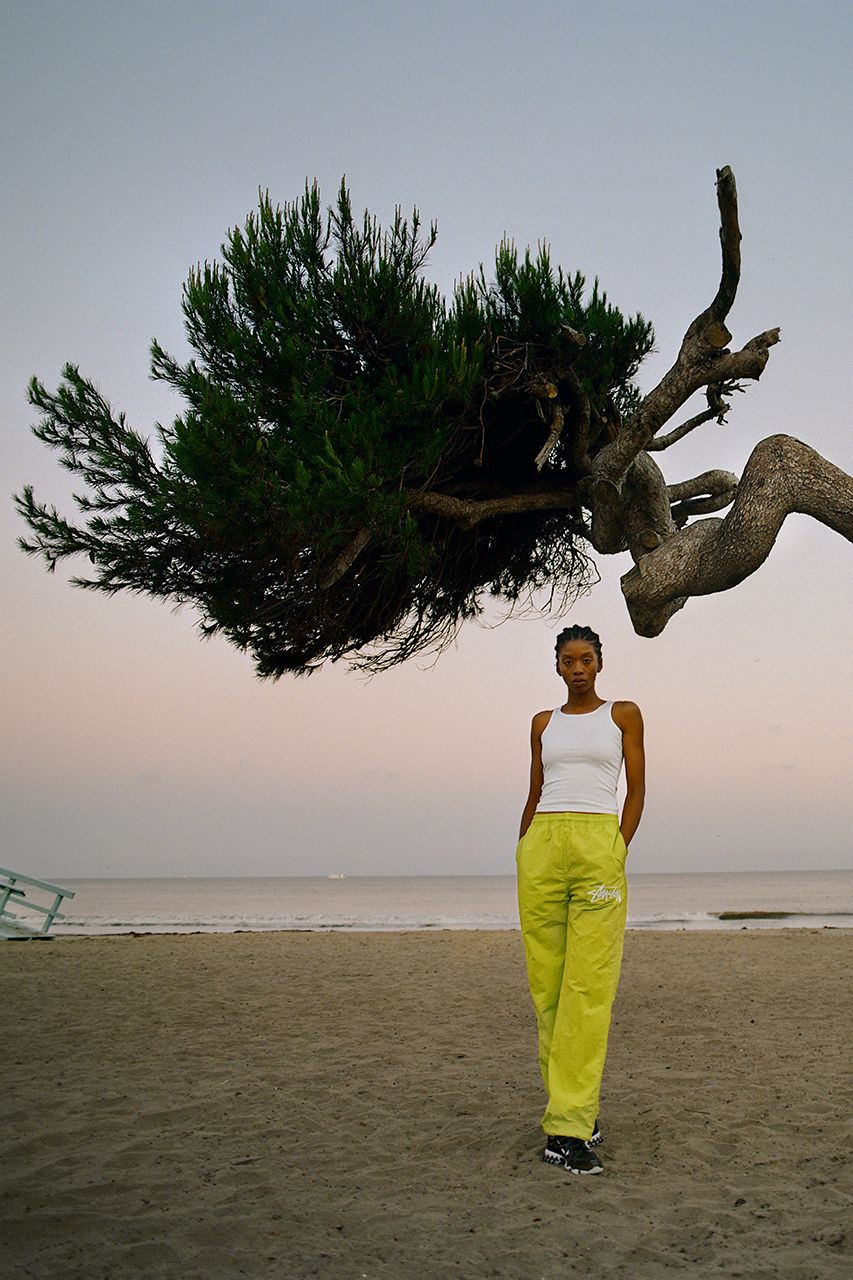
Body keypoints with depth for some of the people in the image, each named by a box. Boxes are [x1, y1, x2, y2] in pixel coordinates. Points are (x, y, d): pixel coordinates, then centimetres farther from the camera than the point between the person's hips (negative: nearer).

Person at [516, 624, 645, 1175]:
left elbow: (637, 791, 6)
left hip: (599, 846, -3)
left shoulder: (624, 714, 10)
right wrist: (523, 855, 10)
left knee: (589, 985, -9)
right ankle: (580, 1109, 12)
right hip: (542, 846, 3)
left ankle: (569, 1126, -9)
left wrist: (618, 852, -5)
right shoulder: (543, 723, 18)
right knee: (547, 984, 1)